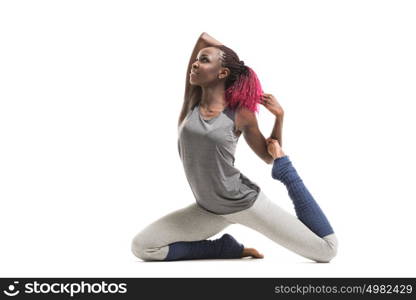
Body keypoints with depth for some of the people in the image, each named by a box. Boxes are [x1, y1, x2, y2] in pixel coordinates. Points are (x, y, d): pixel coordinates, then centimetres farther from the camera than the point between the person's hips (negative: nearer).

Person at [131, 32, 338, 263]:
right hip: (209, 210, 4)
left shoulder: (240, 114, -10)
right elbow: (204, 37, -1)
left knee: (327, 250, -3)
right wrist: (239, 66, 4)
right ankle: (227, 248, 1)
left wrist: (279, 115, -8)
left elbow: (268, 156, 5)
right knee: (141, 247, -9)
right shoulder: (192, 101, -2)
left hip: (247, 203, -4)